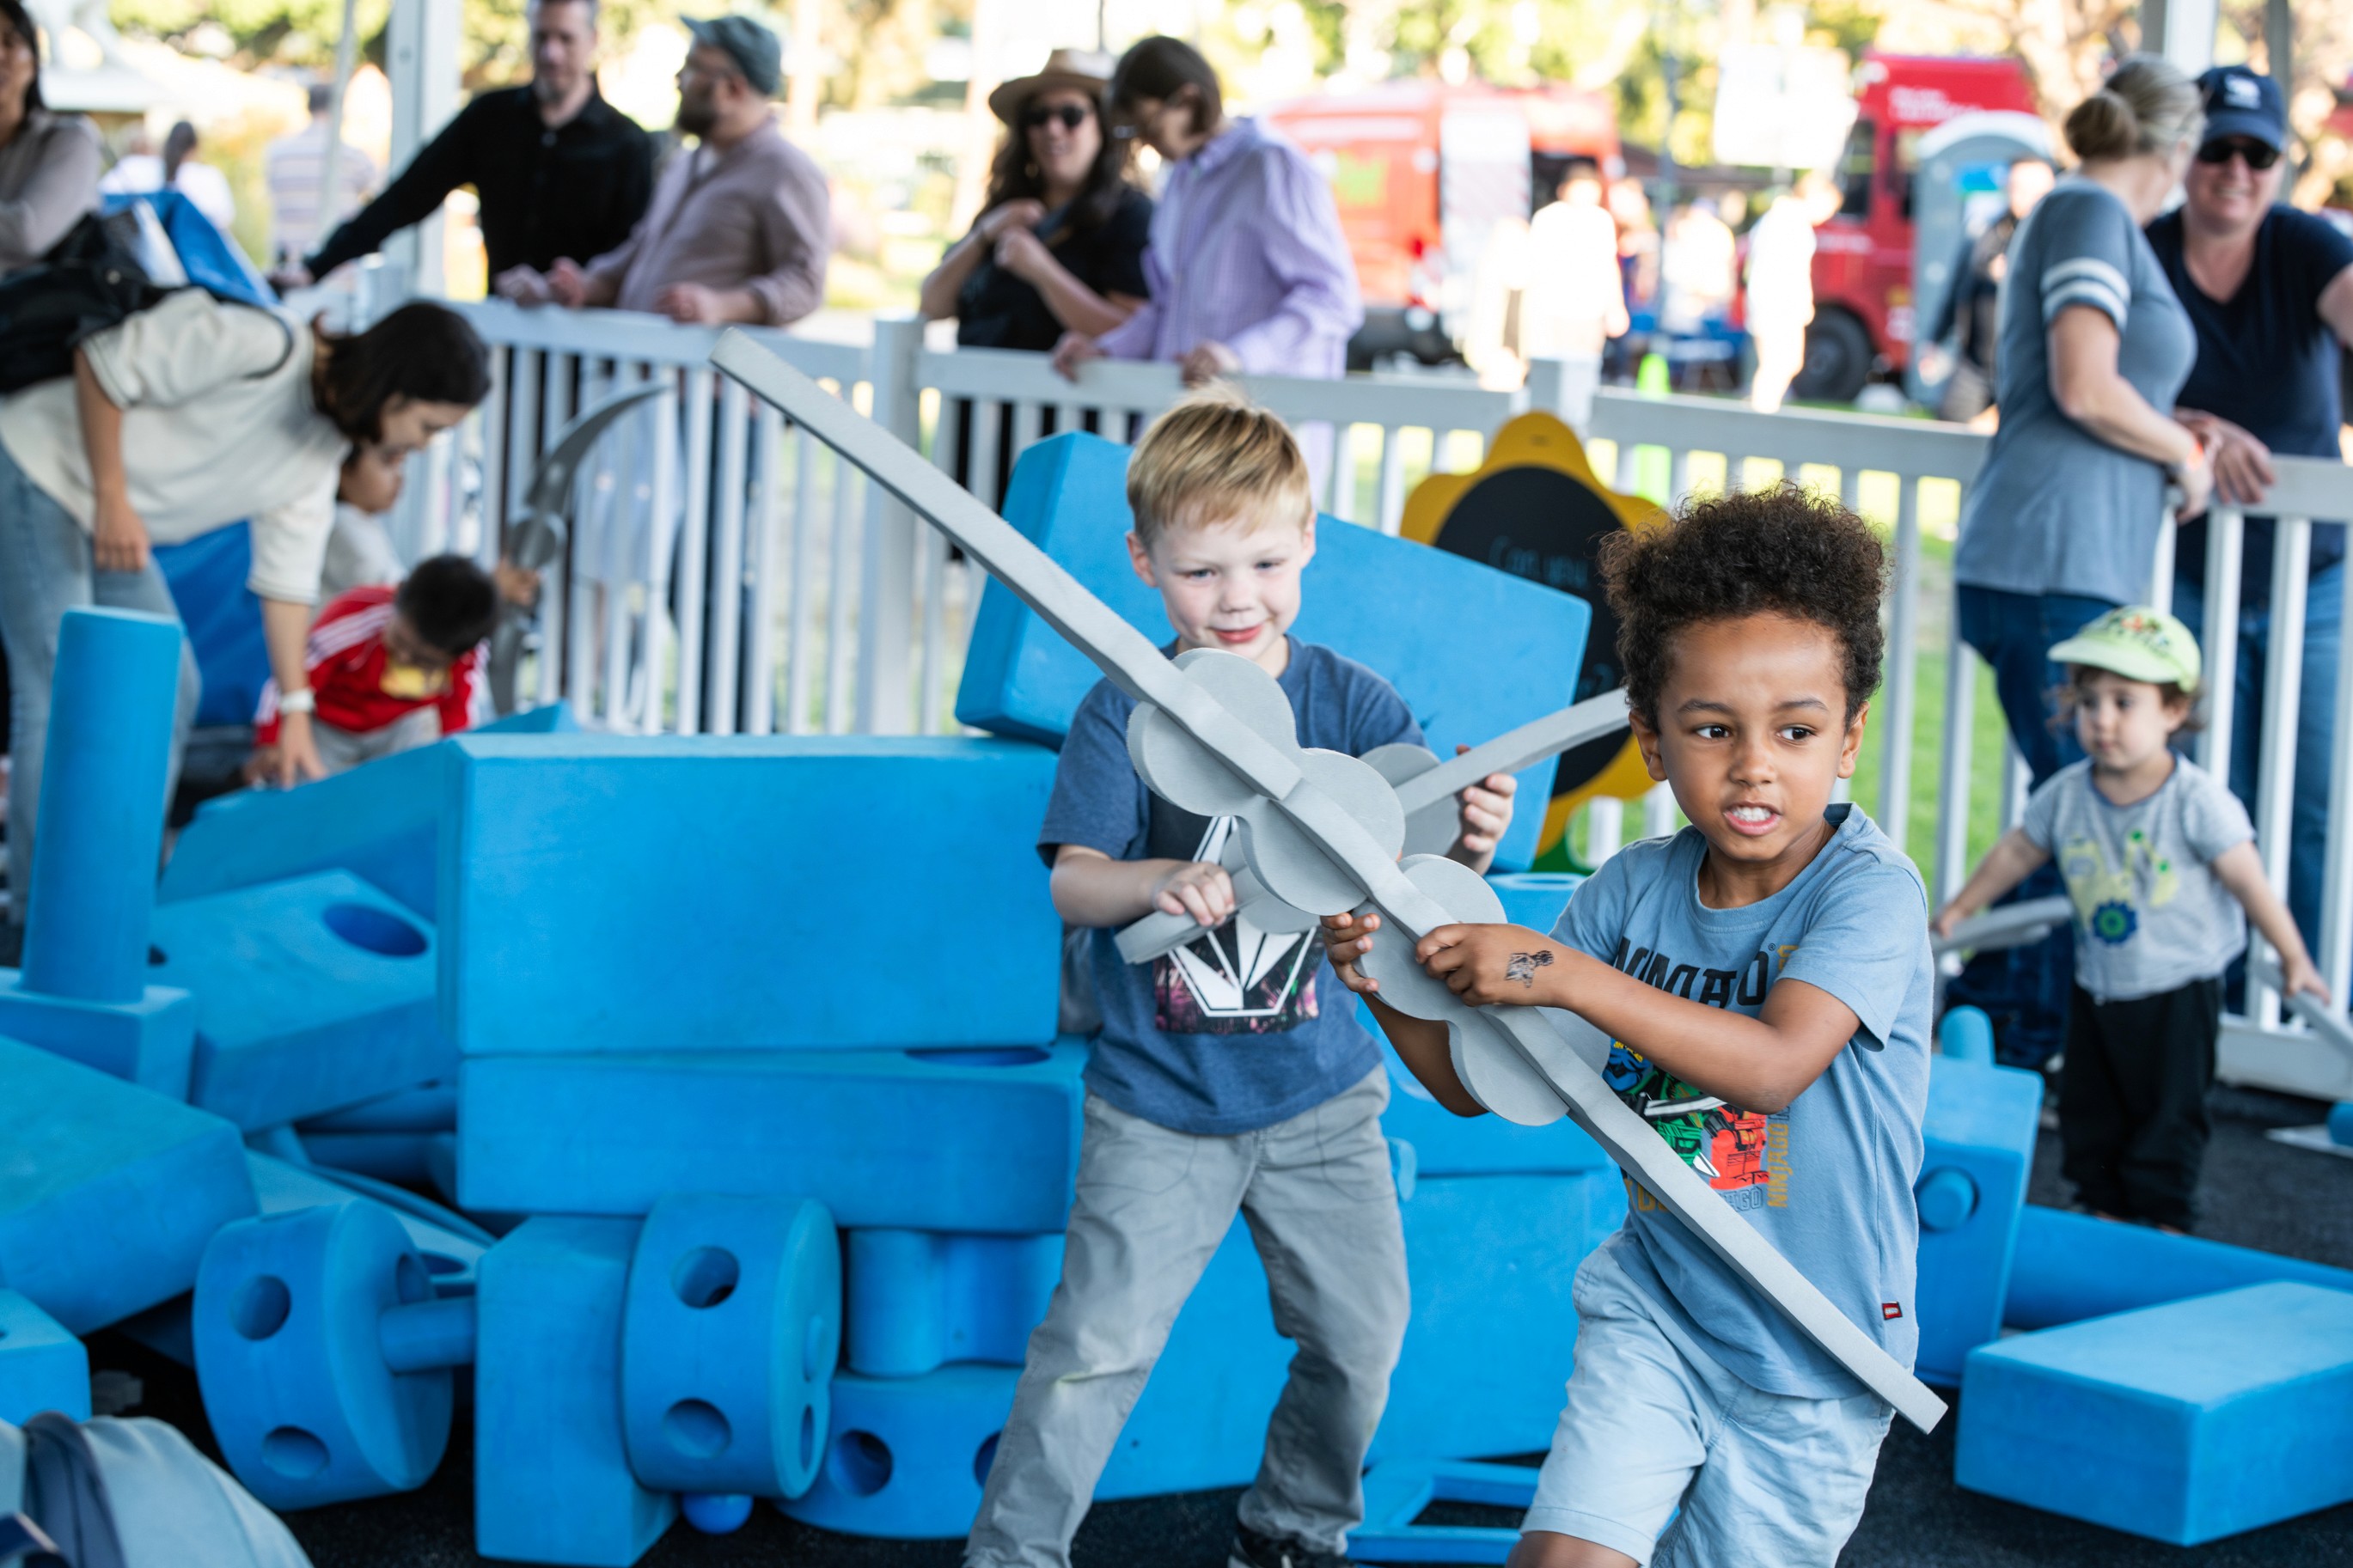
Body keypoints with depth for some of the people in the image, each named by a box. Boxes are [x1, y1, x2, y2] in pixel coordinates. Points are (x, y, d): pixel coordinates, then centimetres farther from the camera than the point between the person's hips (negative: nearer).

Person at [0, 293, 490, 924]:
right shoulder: (265, 347, -26)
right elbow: (104, 361, -23)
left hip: (107, 522, 10)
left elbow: (287, 577, 6)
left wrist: (296, 713, 3)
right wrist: (112, 498, -22)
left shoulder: (322, 452, 2)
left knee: (169, 688, 8)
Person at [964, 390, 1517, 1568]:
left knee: (1360, 1332, 7)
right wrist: (1159, 882, -34)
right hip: (1159, 1100, -2)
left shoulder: (1353, 705, -2)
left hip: (1320, 1089, 3)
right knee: (1099, 1340, -7)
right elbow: (1072, 882, -12)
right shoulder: (1125, 711, -6)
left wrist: (1466, 845, -33)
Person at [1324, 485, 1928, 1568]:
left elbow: (1775, 1063, -33)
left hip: (1813, 1365, -3)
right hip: (1653, 1309, 3)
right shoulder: (1632, 890, -3)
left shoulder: (1869, 889, -17)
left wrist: (1563, 971, -35)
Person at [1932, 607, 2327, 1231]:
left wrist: (2292, 958, -10)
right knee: (2089, 1110, 12)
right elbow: (2017, 852, 9)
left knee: (2168, 1116, 4)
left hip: (2178, 988, -5)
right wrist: (1957, 911, 15)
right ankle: (2103, 1212, 26)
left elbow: (2247, 880, -14)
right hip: (2098, 987, 5)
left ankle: (2166, 1222, 16)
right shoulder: (2066, 794, -6)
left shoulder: (2196, 799, -19)